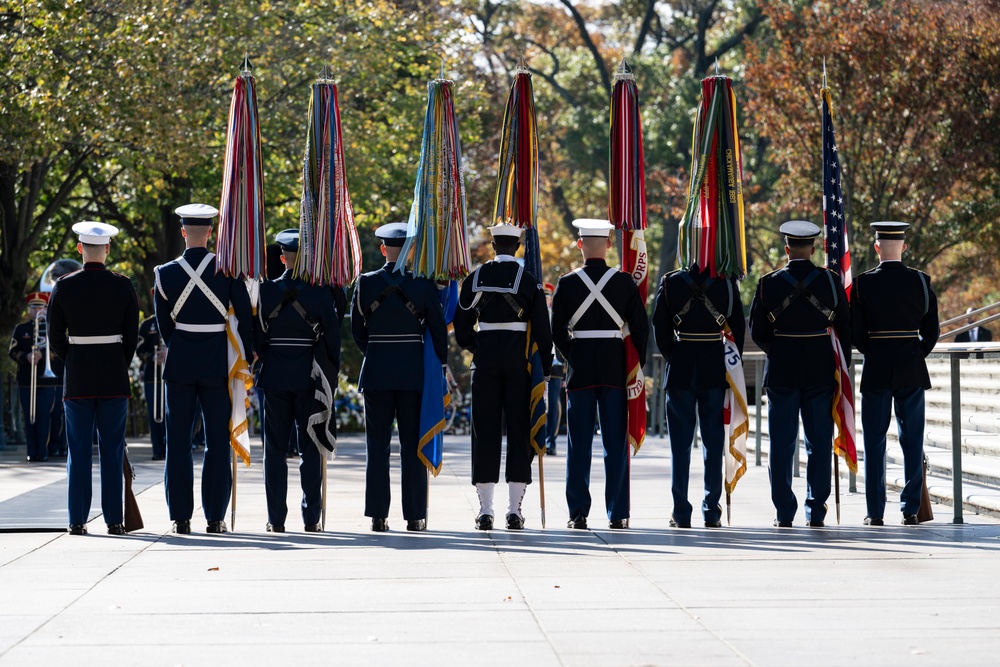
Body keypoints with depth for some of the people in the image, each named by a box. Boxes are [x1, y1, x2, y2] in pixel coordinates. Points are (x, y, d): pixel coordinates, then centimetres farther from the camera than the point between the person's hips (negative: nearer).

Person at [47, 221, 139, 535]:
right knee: (112, 450, 5)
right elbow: (132, 336, 0)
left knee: (79, 451, 5)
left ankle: (77, 521, 4)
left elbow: (55, 337, 0)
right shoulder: (123, 286, -3)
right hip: (114, 379, 0)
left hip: (77, 377, 0)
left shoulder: (64, 286, -4)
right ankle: (114, 520, 4)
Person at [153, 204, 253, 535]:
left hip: (179, 366, 0)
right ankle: (215, 517, 3)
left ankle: (180, 517, 4)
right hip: (218, 366, 0)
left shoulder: (166, 274, -3)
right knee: (218, 443, 4)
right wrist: (244, 358, 8)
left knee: (178, 444, 5)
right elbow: (246, 318, -3)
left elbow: (164, 324, 7)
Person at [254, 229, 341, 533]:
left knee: (275, 449, 6)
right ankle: (311, 518, 4)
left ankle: (276, 519, 4)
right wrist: (332, 375, 7)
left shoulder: (266, 290, -3)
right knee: (311, 449, 6)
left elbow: (257, 336, 0)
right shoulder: (321, 292, -5)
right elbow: (332, 337, -3)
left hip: (274, 377, 1)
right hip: (309, 377, 0)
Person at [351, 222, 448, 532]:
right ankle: (415, 515, 4)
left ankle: (378, 515, 2)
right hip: (413, 373, -1)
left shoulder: (366, 283, -2)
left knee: (377, 446, 4)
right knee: (413, 445, 4)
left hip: (375, 371, 1)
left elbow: (357, 330, 5)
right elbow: (438, 329, -2)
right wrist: (440, 366, 10)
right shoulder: (423, 284, -5)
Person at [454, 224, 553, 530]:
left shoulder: (475, 278, 3)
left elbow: (462, 326, 4)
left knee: (485, 431, 3)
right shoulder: (528, 280, -3)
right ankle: (514, 508, 0)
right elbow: (542, 328, -4)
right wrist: (545, 366, 6)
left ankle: (485, 509, 0)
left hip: (485, 360, 1)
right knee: (519, 431, 3)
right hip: (518, 361, -1)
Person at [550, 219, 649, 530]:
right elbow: (641, 328, -1)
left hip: (579, 371, 0)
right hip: (615, 370, 0)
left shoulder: (567, 283, -3)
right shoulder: (624, 282, -2)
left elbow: (557, 332, -2)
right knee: (616, 443, 5)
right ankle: (617, 513, 4)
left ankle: (578, 513, 1)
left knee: (579, 444, 4)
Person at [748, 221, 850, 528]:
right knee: (820, 444, 7)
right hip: (821, 370, 1)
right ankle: (816, 512, 6)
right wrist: (842, 363, 14)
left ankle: (785, 514, 5)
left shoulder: (769, 284, -4)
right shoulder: (831, 281, -3)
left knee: (782, 444, 5)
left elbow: (757, 332, 2)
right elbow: (845, 328, 2)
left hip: (781, 372, -1)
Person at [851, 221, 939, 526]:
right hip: (912, 372, 1)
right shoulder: (921, 281, -1)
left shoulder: (863, 284, -5)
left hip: (876, 372, -1)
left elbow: (856, 332, -4)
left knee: (874, 442, 4)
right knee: (912, 441, 6)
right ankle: (911, 509, 5)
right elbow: (932, 331, 2)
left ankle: (875, 512, 3)